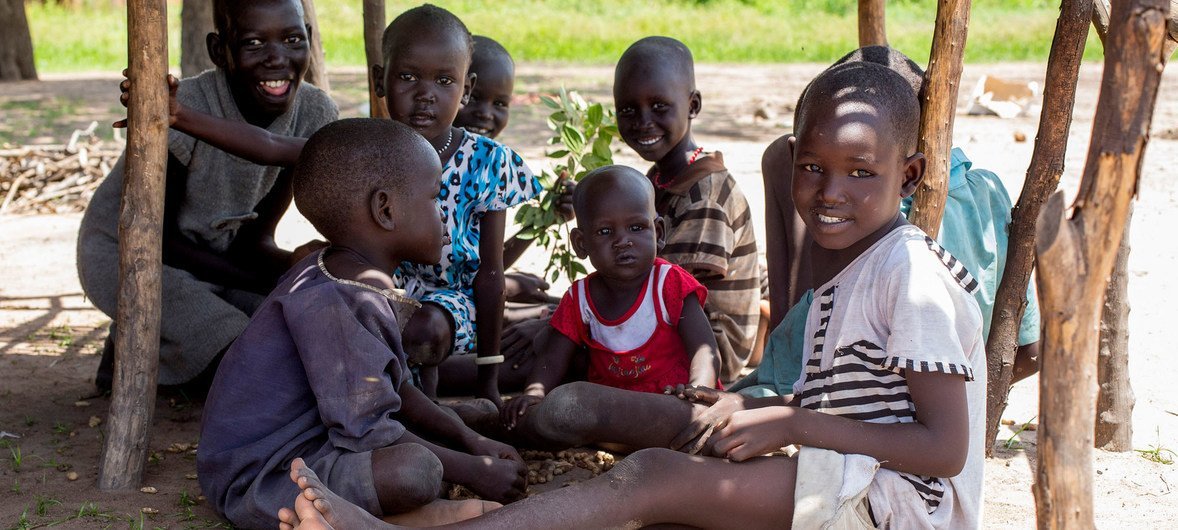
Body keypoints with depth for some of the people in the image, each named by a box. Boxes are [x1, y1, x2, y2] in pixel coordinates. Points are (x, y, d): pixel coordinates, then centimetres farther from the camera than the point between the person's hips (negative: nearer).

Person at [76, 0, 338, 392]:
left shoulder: (315, 115, -14)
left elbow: (254, 238, -7)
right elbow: (156, 238, -19)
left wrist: (289, 265, -30)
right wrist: (270, 281, -25)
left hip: (215, 259, 6)